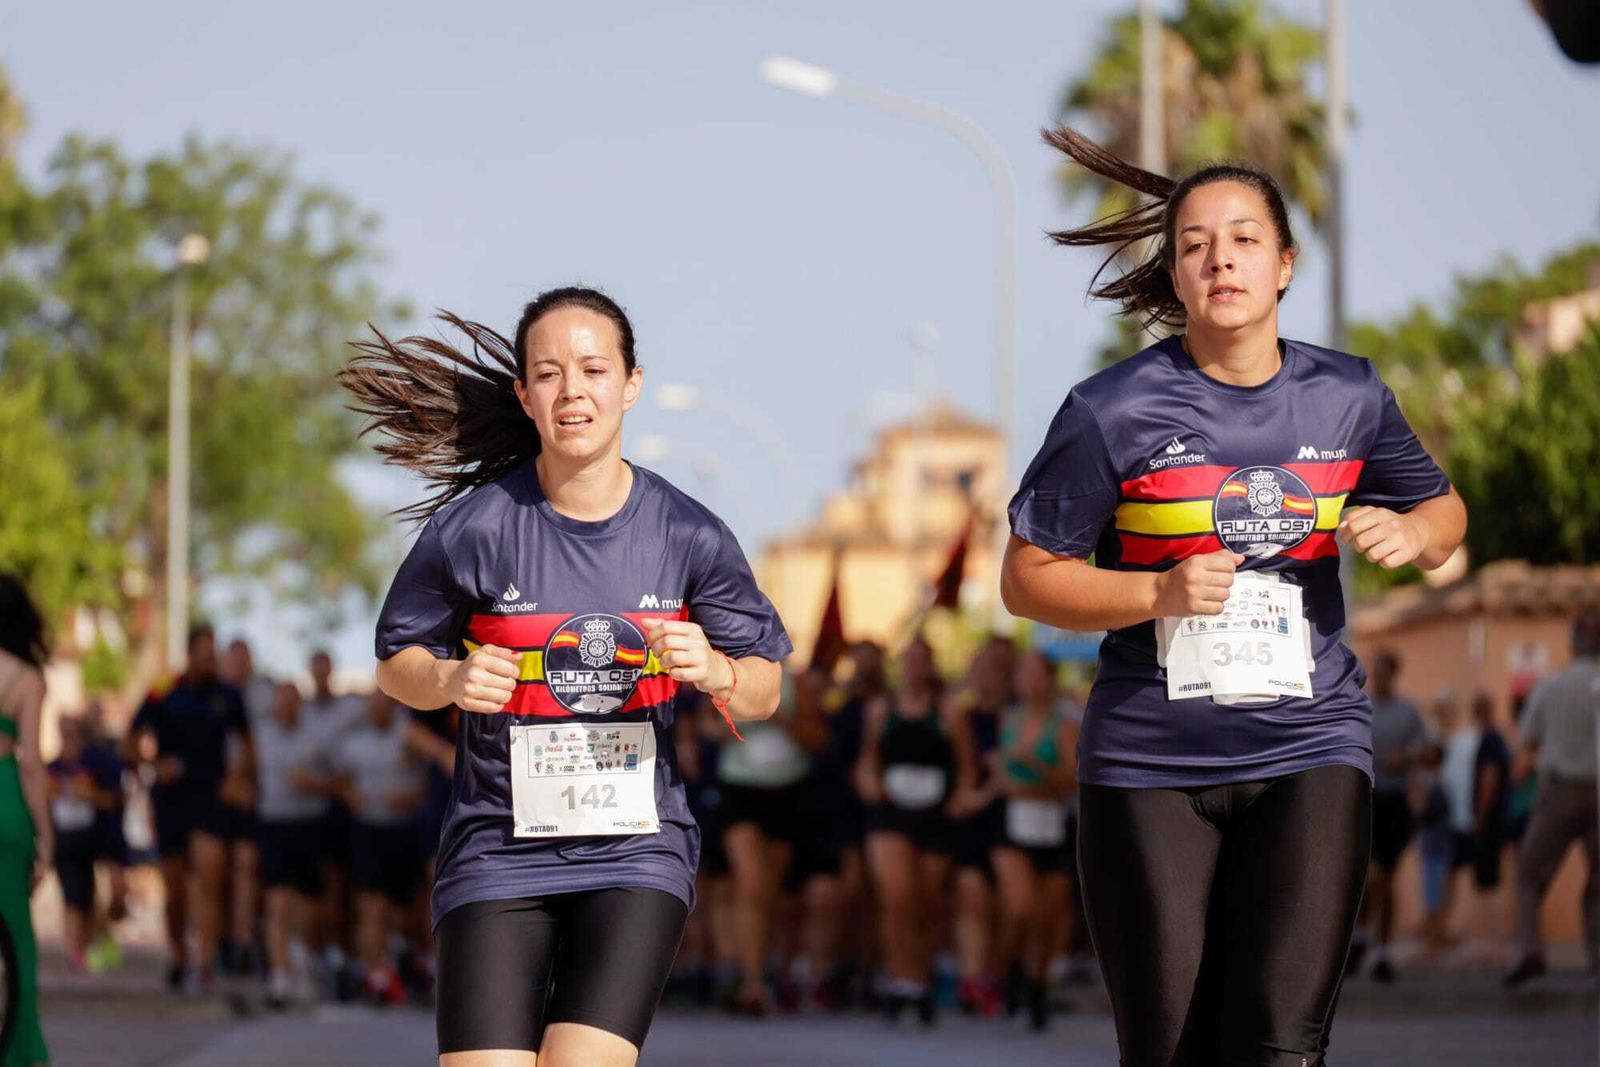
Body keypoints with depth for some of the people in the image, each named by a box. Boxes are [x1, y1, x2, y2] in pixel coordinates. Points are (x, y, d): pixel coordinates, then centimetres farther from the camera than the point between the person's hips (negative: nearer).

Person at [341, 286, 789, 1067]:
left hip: (637, 853, 0)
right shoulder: (471, 529, -4)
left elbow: (763, 691, 8)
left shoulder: (688, 536, -1)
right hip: (498, 849, 0)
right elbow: (397, 663, 8)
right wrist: (451, 681, -13)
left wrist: (716, 672, -14)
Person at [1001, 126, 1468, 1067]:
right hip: (1151, 766, -1)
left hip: (1309, 749, 1)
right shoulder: (1112, 412, -7)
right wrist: (1159, 595, -17)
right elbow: (1028, 579, -1)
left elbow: (1442, 508, 20)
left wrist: (1413, 533, -4)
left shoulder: (1349, 397, 3)